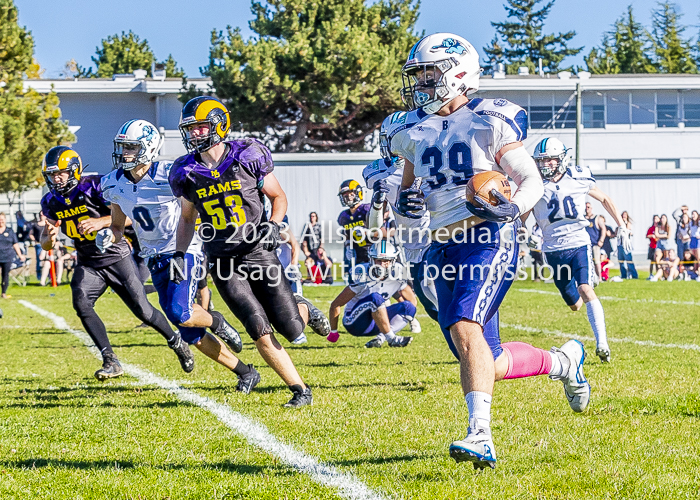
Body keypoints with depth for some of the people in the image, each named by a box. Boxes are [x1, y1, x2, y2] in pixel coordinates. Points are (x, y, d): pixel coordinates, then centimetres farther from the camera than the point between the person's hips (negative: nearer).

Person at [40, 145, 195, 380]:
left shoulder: (95, 186, -16)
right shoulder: (51, 202, 1)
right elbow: (45, 243, 4)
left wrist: (100, 222, -34)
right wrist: (50, 238, -20)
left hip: (116, 256, -4)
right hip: (88, 263, 4)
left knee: (143, 310, -3)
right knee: (81, 302, -23)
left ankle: (176, 342, 25)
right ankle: (110, 361, -18)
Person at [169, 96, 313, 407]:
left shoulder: (248, 157, -6)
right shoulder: (187, 173, 2)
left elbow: (278, 196, 6)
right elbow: (188, 218, 17)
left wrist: (273, 224, -13)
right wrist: (179, 253, 6)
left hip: (258, 251, -1)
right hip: (223, 262, 1)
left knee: (291, 330, -5)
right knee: (260, 332, -13)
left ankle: (304, 311, 33)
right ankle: (300, 390, 0)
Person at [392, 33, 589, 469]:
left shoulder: (490, 125, -2)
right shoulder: (416, 137, 14)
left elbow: (533, 179, 0)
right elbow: (409, 191, 24)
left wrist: (513, 208, -20)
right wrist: (405, 204, 0)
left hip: (490, 240, -6)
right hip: (445, 248, 6)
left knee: (465, 328, -28)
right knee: (488, 364, 6)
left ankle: (481, 437, -34)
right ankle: (563, 360, 34)